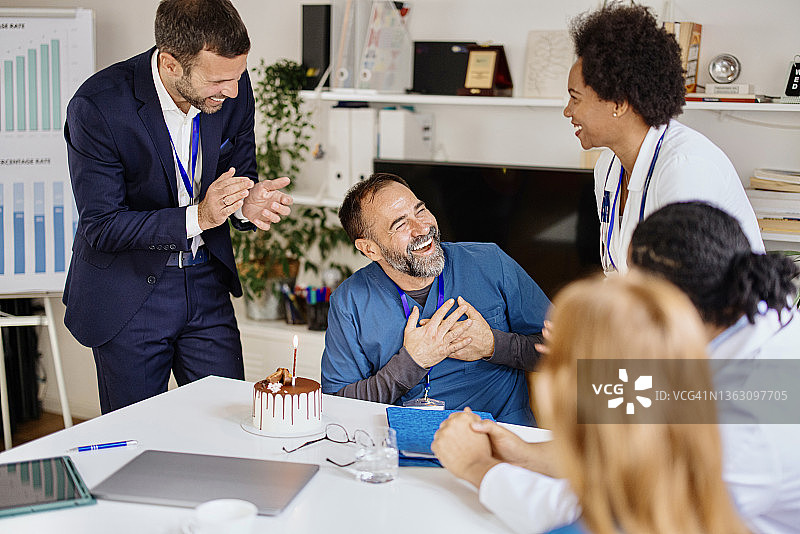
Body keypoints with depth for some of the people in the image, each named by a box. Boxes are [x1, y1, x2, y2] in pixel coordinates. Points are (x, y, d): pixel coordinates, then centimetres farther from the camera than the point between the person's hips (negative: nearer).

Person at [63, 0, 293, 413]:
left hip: (206, 283, 4)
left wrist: (246, 204, -17)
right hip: (126, 294, -3)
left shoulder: (233, 88, -10)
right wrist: (197, 217, -30)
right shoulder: (97, 106, -23)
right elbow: (100, 227, -20)